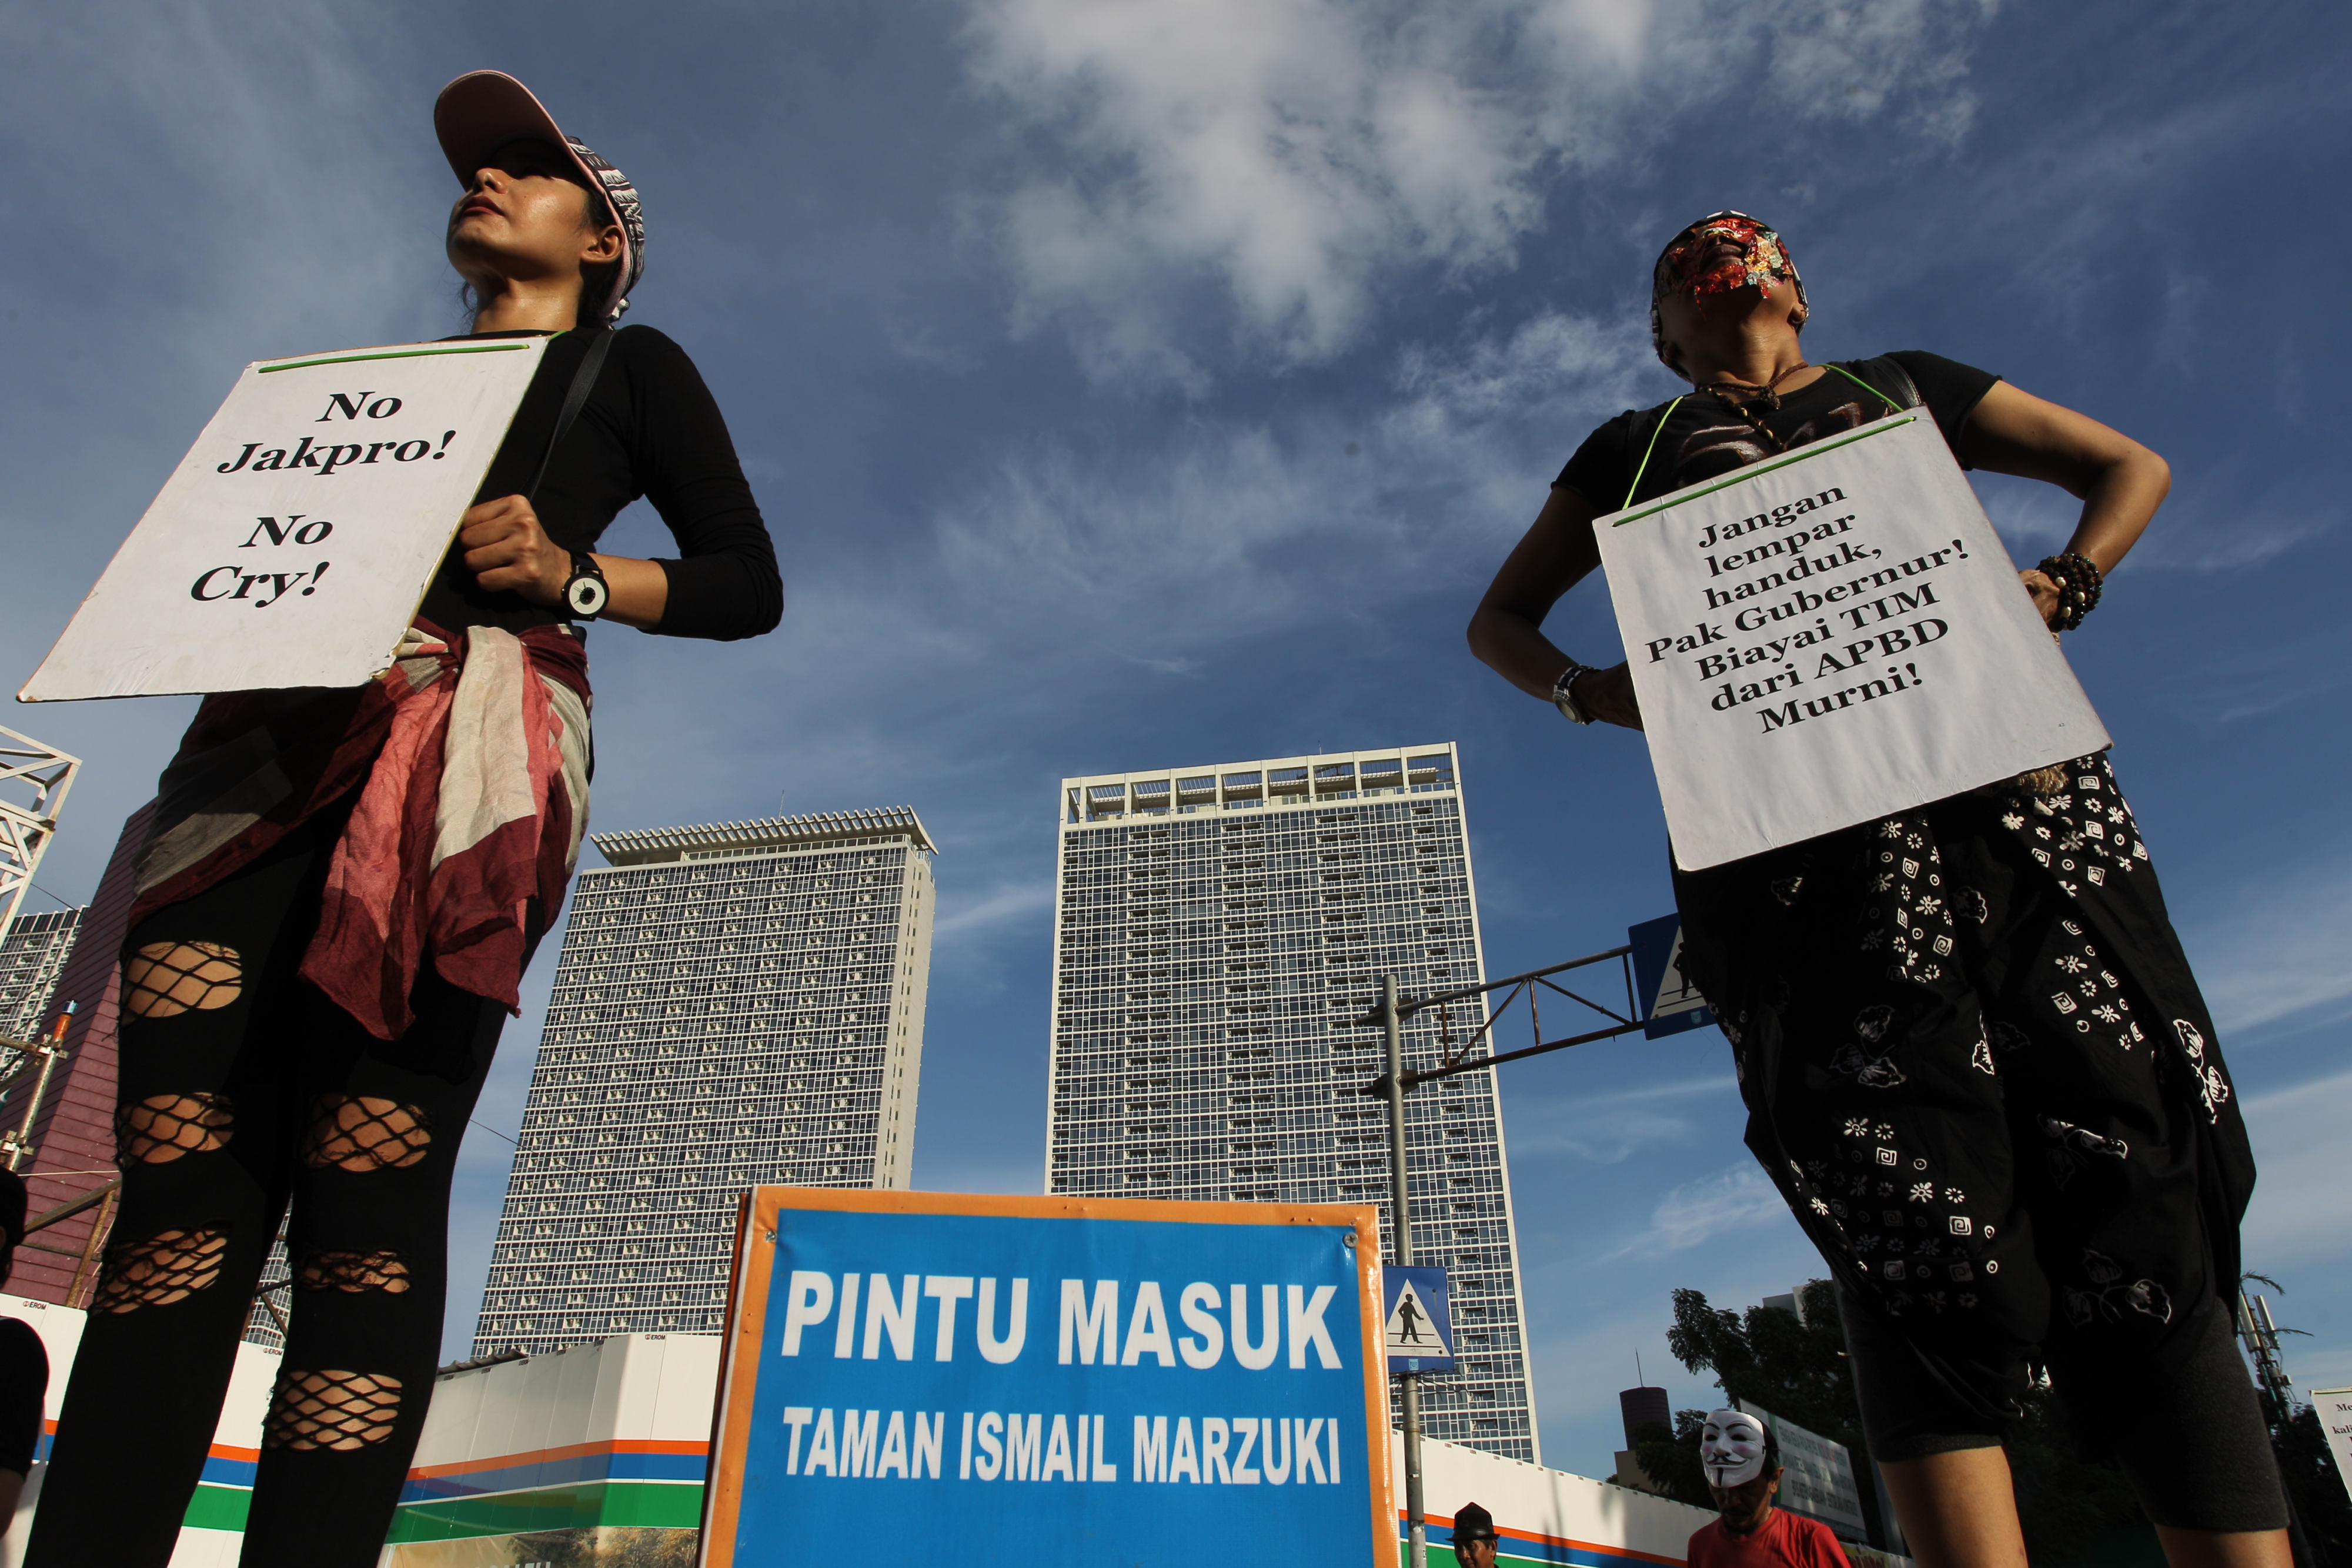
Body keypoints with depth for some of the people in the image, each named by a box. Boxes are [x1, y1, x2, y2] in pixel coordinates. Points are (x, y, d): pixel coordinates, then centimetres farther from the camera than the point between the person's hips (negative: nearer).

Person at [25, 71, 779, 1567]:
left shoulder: (630, 366, 18)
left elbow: (750, 583, 7)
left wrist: (574, 579, -9)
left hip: (472, 757, -5)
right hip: (277, 745, 5)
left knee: (365, 1203, -13)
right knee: (178, 1176, -6)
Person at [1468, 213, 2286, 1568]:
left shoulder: (1903, 382, 30)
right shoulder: (1637, 447, 28)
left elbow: (2132, 466, 32)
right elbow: (1499, 619, 27)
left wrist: (2062, 588, 8)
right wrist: (1594, 691, 3)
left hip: (2012, 774, 2)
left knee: (2132, 1169, -8)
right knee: (1914, 1212, -13)